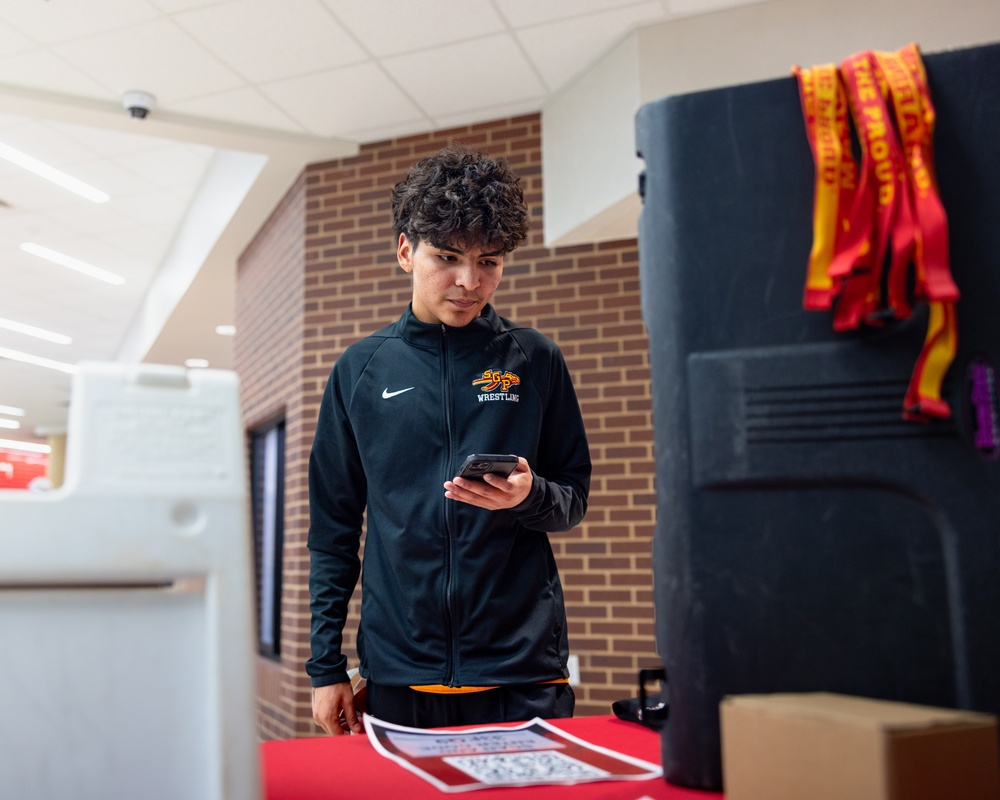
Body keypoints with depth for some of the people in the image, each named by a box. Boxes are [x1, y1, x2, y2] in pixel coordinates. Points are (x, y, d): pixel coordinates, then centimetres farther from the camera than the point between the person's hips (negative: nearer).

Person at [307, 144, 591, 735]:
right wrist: (326, 665, 5)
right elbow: (333, 530, 8)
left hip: (524, 674, 0)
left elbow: (575, 500, 7)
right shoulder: (361, 370, 5)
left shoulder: (536, 361, 3)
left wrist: (529, 496, -16)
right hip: (399, 675, 1)